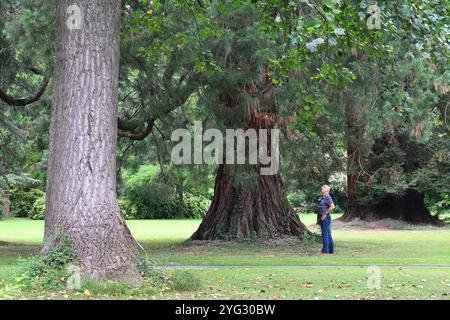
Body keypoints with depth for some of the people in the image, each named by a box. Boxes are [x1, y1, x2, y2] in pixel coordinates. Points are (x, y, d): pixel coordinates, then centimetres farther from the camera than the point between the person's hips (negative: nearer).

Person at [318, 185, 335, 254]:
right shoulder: (323, 198, 17)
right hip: (323, 218, 10)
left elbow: (332, 206, -24)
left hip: (325, 218, -10)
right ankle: (331, 250, 16)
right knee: (328, 235, 12)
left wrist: (325, 214, -20)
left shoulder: (327, 197, -13)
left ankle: (325, 250, -5)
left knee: (325, 234, -7)